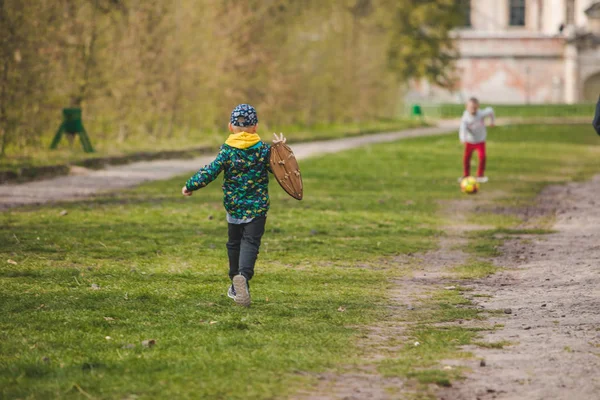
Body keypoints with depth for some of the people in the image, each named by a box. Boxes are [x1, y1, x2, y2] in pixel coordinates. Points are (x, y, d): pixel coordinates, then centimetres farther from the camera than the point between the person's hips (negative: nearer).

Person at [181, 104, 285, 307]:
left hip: (233, 206, 1)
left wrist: (190, 186, 1)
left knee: (234, 243, 18)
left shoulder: (227, 150, -7)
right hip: (258, 206, -1)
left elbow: (210, 172, -11)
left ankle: (236, 286, 26)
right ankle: (243, 275, -34)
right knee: (250, 243, -6)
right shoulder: (263, 149, -5)